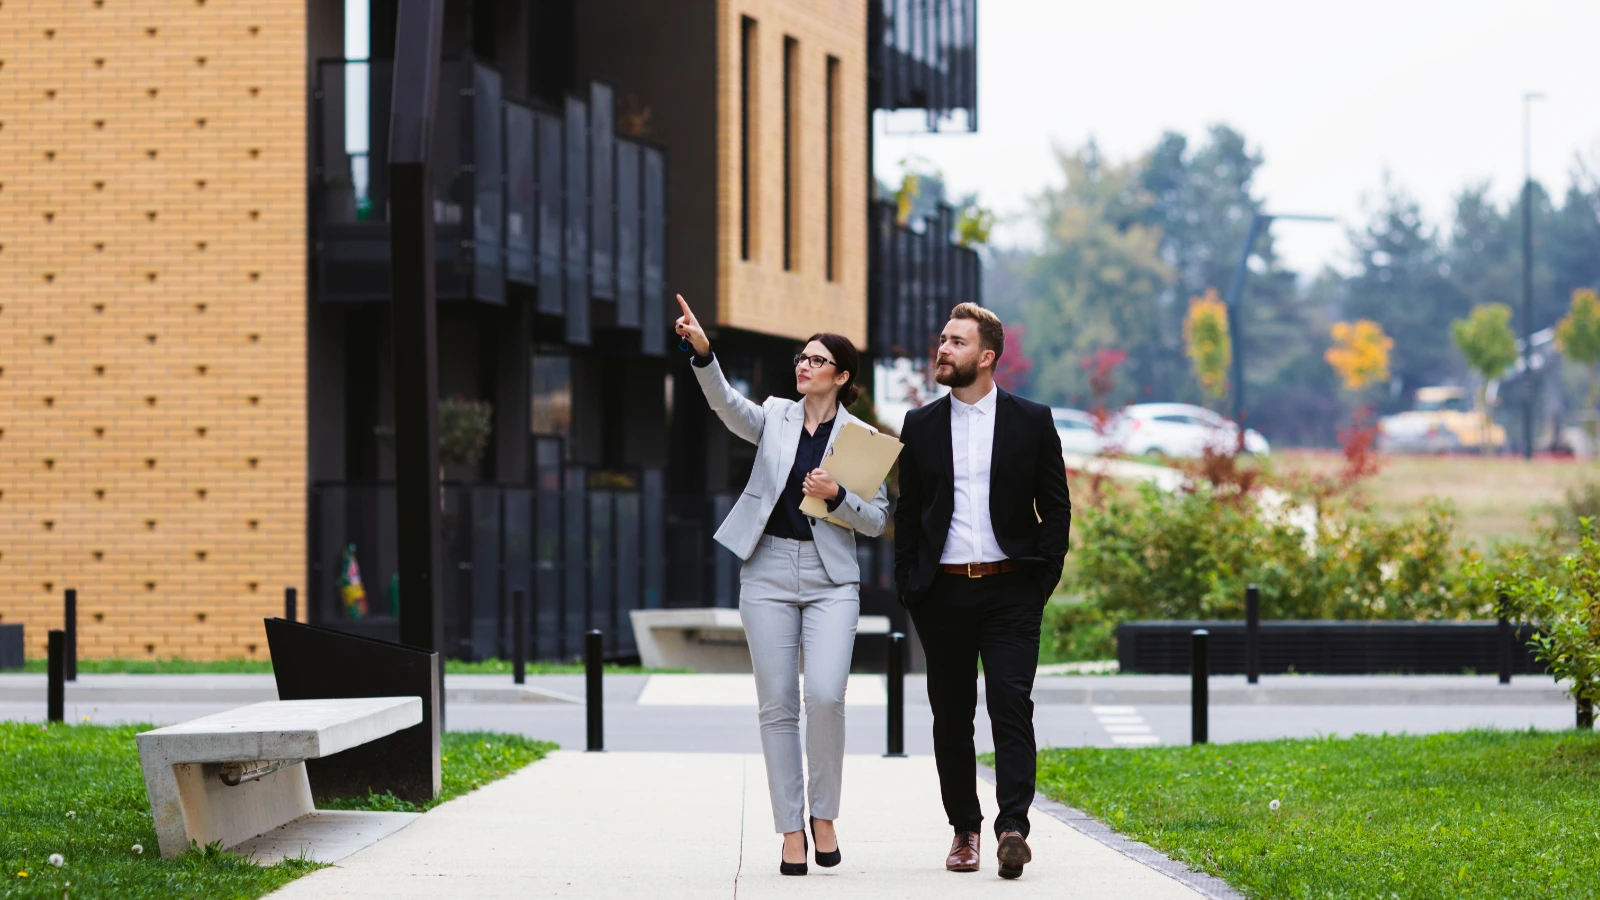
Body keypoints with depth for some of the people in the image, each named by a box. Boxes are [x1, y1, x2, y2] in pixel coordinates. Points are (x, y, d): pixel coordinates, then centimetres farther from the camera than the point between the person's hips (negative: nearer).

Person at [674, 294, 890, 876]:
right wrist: (702, 352, -29)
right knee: (777, 706, -1)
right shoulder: (776, 417, 8)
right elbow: (726, 405, -13)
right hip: (769, 573, 2)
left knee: (825, 695, -18)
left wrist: (836, 497, -14)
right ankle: (791, 832, 5)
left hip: (830, 579, -2)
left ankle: (823, 813, 2)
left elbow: (877, 520, 4)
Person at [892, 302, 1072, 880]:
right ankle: (964, 830, 15)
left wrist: (1044, 577, -4)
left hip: (1009, 589, -2)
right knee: (951, 716, 6)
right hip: (943, 591, 3)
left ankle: (1012, 827, -19)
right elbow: (908, 512, 13)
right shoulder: (921, 426, 10)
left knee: (1011, 704, -14)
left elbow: (1056, 506, 6)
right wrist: (907, 584, 4)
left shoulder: (1031, 421, 4)